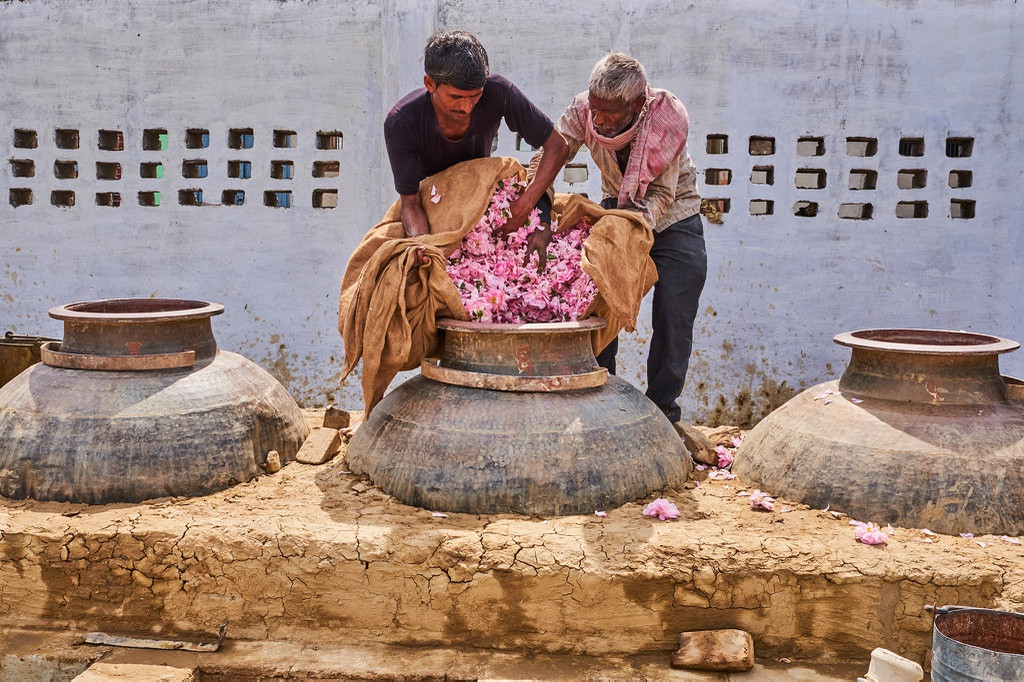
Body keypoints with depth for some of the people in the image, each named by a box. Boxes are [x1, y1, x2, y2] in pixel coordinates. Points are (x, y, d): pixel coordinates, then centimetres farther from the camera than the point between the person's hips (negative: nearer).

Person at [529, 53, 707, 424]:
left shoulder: (669, 118, -30)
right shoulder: (583, 111, -24)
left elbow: (660, 197, -27)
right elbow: (544, 165, -28)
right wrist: (542, 228, -43)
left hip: (672, 217, -2)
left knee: (673, 321, -6)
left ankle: (661, 411, 11)